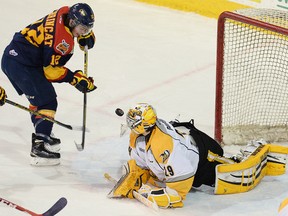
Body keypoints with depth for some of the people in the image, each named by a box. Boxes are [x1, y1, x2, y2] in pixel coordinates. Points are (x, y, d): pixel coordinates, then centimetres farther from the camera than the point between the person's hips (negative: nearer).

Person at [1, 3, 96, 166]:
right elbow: (51, 70, -19)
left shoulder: (66, 14, 2)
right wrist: (76, 78, -14)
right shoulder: (62, 37, -23)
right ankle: (40, 148, -14)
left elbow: (84, 29, 24)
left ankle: (43, 135, 42)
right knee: (47, 101, -10)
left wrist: (87, 37, 2)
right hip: (21, 64, -10)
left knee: (38, 98, 26)